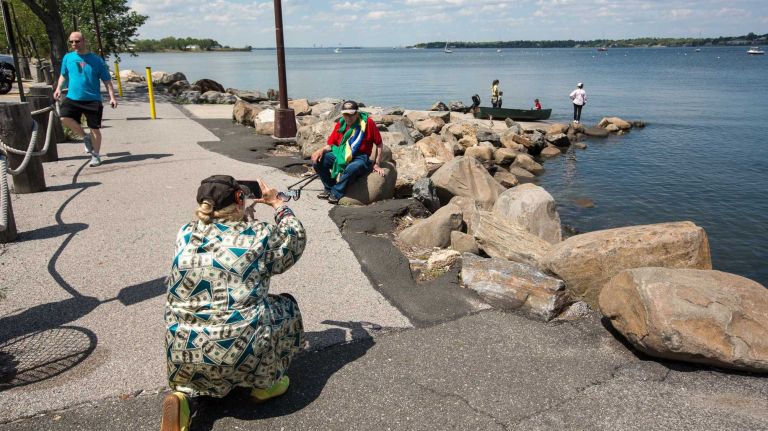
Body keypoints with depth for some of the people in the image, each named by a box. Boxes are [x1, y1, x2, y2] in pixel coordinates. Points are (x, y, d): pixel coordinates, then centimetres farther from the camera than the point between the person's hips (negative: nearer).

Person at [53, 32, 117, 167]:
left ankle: (96, 156, 16)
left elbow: (106, 80, -1)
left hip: (93, 99, -2)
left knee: (95, 128, 1)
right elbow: (63, 75, 19)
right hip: (73, 97, 3)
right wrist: (58, 88, 3)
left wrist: (112, 97, -10)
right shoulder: (68, 58, 6)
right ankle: (85, 137, 5)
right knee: (64, 118, -20)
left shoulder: (96, 60, -2)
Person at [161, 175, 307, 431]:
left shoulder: (185, 235, 4)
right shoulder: (259, 235, -7)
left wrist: (242, 218, 28)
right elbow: (295, 239, 13)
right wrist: (277, 203, 24)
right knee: (286, 307, 23)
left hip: (184, 352, 5)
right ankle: (266, 384, 25)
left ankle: (185, 398, 6)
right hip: (241, 348, -4)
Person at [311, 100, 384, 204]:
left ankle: (336, 193, -17)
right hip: (341, 155, 5)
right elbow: (331, 144, 9)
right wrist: (321, 150, -14)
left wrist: (377, 165, -4)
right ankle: (329, 188, 3)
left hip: (360, 158, -5)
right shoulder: (340, 124, 6)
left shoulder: (368, 122, -7)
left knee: (352, 168, -41)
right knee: (317, 160, -15)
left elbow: (379, 144, -1)